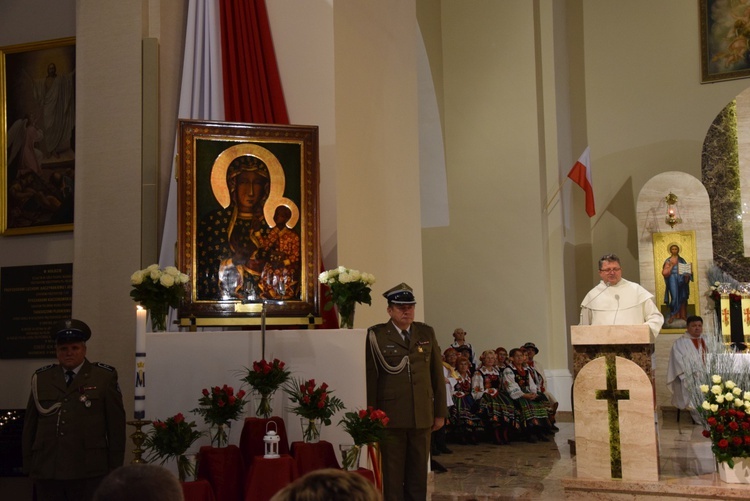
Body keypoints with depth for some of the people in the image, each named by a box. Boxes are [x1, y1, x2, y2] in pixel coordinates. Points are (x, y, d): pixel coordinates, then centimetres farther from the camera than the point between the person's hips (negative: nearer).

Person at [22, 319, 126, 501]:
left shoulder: (105, 376, 2)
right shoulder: (41, 378, 11)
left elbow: (116, 424, 1)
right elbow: (30, 425, 13)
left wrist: (115, 469, -1)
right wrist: (28, 466, 9)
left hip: (89, 473, -2)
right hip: (47, 471, 3)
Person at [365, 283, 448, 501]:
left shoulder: (427, 332, 8)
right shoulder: (377, 335, -4)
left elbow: (437, 375, 9)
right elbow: (370, 378, -4)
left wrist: (440, 412, 8)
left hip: (422, 415, 3)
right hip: (391, 416, -3)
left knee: (419, 473, 10)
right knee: (392, 473, 5)